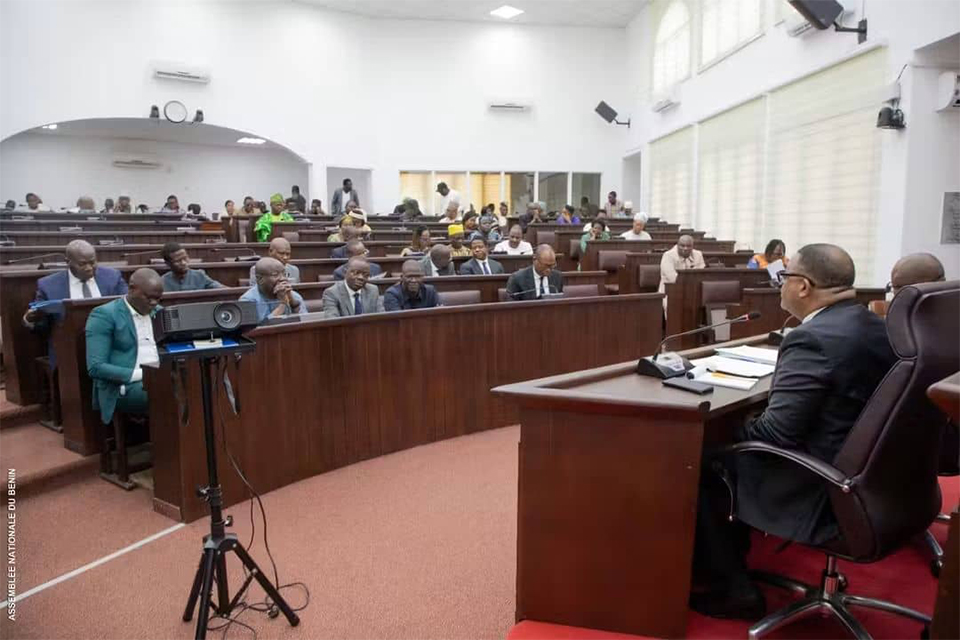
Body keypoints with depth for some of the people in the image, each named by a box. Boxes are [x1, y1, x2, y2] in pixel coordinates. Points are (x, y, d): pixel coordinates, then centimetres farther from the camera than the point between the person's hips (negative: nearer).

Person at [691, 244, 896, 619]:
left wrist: (732, 432, -6)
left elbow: (777, 433, -26)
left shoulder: (812, 339, -25)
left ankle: (733, 591, 16)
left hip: (820, 493, -9)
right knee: (734, 448, 22)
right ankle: (731, 559, 33)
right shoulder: (874, 326, 4)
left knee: (703, 467, 5)